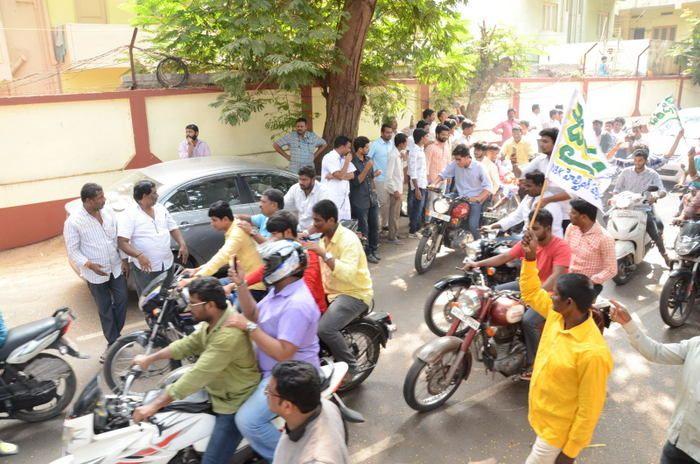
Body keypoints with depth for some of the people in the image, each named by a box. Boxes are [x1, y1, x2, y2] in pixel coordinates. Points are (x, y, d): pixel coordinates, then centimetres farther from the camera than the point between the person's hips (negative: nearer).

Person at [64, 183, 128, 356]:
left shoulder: (108, 212, -3)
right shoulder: (73, 222, -17)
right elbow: (73, 251, -13)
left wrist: (124, 260, 3)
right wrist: (90, 265, -28)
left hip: (116, 267, 4)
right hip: (95, 274, -4)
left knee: (122, 300, 10)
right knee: (105, 309, 7)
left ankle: (115, 335, 31)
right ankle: (113, 343, 21)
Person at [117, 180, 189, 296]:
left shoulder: (161, 209, 5)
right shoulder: (129, 215, -14)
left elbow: (173, 229, 11)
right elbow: (122, 242, -20)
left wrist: (182, 245, -7)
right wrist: (139, 255, -36)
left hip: (167, 264, 6)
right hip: (145, 267, -5)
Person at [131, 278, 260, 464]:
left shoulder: (229, 335, -34)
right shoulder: (213, 319, -3)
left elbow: (197, 375, -34)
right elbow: (188, 344, 11)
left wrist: (154, 406, -30)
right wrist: (149, 359, 14)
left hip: (233, 404, -9)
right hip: (216, 390, 10)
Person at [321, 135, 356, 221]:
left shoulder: (344, 158, 13)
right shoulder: (329, 157, -10)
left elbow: (352, 175, 2)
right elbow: (340, 175, -19)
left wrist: (334, 176, -11)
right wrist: (347, 162, -6)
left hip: (344, 198, 7)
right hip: (332, 198, -7)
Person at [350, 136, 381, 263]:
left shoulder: (367, 160, 11)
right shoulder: (352, 162, -12)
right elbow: (356, 181, -17)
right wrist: (366, 168, -21)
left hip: (372, 199, 7)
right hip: (360, 202, -7)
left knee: (375, 225, 11)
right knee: (364, 229, 1)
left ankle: (374, 249, 25)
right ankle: (367, 253, 12)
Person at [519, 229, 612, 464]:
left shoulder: (592, 353, -34)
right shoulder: (558, 315, -12)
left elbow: (589, 409, -25)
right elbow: (531, 293, 7)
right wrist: (530, 257, -7)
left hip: (558, 432, -8)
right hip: (543, 417, 8)